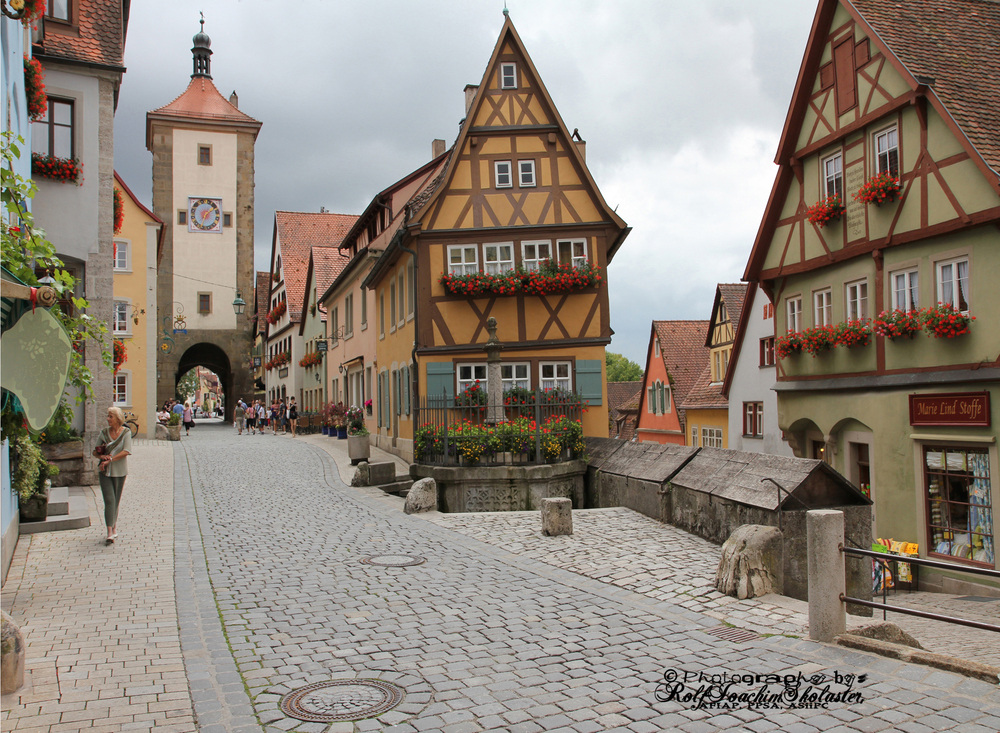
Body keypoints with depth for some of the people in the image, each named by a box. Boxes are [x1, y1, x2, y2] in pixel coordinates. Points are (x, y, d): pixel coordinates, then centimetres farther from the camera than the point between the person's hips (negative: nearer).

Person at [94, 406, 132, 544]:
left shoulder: (126, 432, -4)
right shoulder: (104, 432, 4)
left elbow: (126, 451, -16)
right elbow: (95, 452, 9)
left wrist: (109, 460, -19)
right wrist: (101, 456, -13)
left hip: (119, 471, -1)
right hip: (105, 471, 1)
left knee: (116, 500, 8)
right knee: (109, 500, -8)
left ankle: (114, 527, 24)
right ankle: (110, 532, -11)